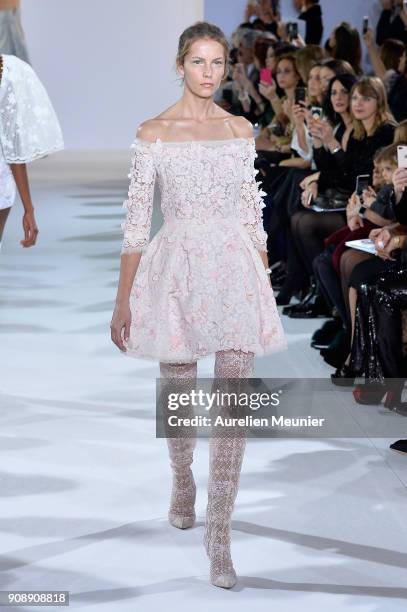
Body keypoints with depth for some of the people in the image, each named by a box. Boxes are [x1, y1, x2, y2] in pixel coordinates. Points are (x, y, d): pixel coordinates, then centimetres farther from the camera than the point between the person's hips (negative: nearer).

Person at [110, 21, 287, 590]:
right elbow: (136, 219, -2)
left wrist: (266, 284, 11)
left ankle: (219, 535, -2)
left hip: (237, 270, 2)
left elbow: (253, 212, 12)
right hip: (178, 269, -1)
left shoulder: (241, 129, 7)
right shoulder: (154, 131, -2)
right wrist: (123, 301, -3)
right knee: (179, 391, 13)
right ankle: (182, 480, 43)